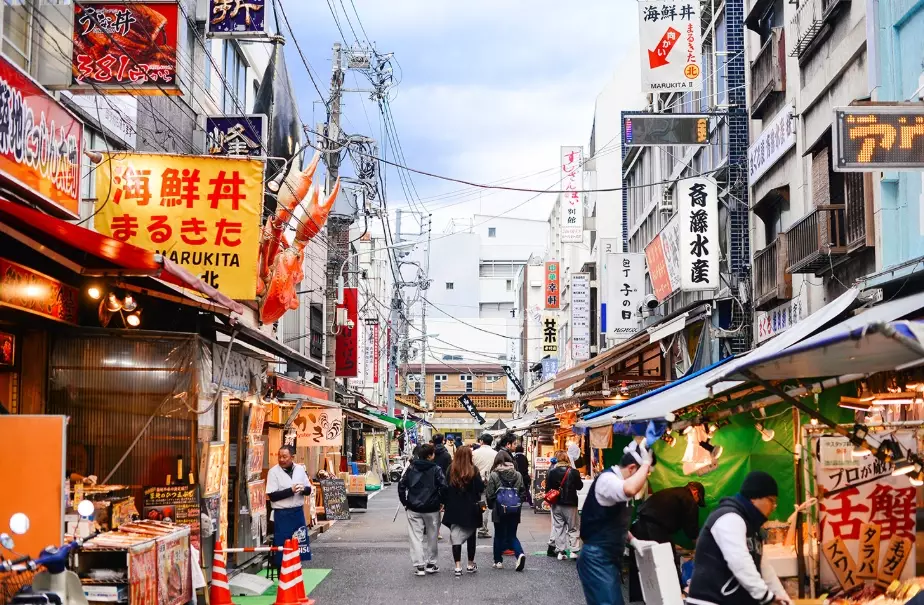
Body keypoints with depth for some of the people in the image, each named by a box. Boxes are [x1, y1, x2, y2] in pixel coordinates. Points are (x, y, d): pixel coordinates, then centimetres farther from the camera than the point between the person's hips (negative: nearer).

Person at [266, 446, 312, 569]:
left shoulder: (300, 469, 4)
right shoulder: (273, 472, -9)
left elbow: (309, 489, 11)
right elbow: (272, 496, -13)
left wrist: (303, 489, -12)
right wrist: (290, 491, -20)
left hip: (298, 512, 4)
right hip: (282, 514, -4)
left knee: (298, 543, 11)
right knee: (281, 545, -1)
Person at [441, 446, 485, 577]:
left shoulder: (451, 470, -6)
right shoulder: (473, 470, -11)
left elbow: (445, 489, -4)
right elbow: (481, 488, -10)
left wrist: (445, 504, 5)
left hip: (454, 509, 1)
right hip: (470, 509, 0)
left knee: (455, 536, 2)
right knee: (471, 536, 15)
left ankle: (458, 567, -7)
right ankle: (471, 565, 25)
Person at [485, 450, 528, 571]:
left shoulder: (494, 475, -8)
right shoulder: (517, 475, 1)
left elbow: (489, 494, -5)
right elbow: (523, 493, 4)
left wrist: (491, 506, 12)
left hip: (499, 511, -2)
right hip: (514, 511, 2)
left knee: (499, 535, 12)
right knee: (512, 536, 10)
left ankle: (498, 561, 17)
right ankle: (520, 553, -14)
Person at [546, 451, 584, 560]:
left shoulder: (552, 472, -5)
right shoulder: (574, 472, -11)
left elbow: (548, 488, -3)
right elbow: (579, 486, -1)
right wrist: (579, 479, 17)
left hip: (556, 504, 2)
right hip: (570, 504, -2)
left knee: (558, 528, 9)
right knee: (573, 527, 9)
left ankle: (560, 552, 9)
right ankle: (573, 550, 2)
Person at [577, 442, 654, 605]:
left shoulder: (617, 482, 13)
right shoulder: (607, 479, -17)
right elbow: (630, 490, -41)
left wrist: (633, 540, 10)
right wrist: (646, 463, -27)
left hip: (610, 558, 10)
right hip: (597, 559, -10)